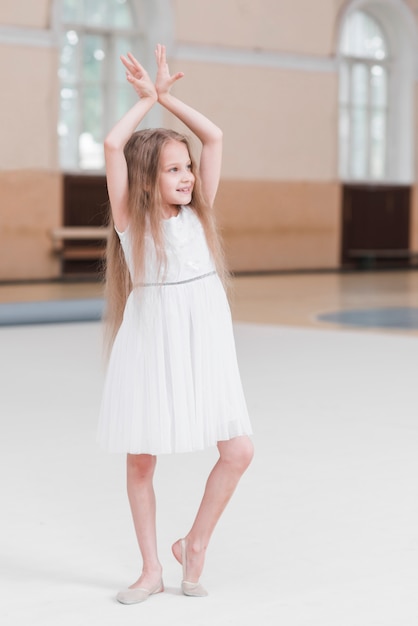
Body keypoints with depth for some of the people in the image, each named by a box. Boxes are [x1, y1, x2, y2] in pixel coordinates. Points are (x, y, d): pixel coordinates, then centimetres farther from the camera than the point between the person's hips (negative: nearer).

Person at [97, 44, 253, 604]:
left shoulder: (197, 213, 5)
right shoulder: (131, 219, -4)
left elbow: (214, 137, 2)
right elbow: (113, 145, -16)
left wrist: (166, 96, 2)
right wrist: (148, 99, -5)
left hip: (202, 346, 3)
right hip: (149, 347, -3)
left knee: (238, 451, -4)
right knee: (140, 461, 5)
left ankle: (195, 544, 18)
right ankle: (151, 569, 22)